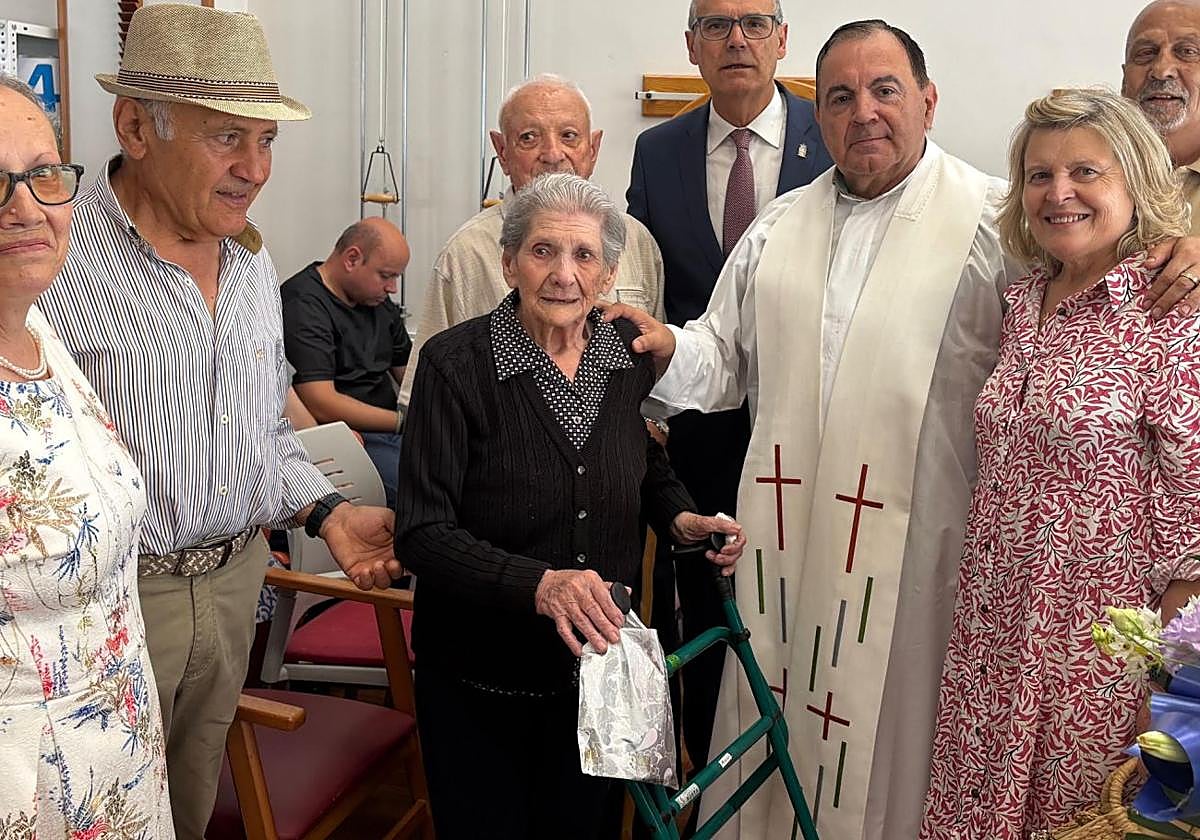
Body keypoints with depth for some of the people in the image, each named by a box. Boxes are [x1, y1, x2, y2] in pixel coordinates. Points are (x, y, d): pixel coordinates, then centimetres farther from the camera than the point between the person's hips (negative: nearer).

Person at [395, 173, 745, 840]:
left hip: (599, 658, 4)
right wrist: (537, 584, -35)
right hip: (479, 675, -3)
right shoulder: (456, 364, -17)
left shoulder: (630, 354, -3)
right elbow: (422, 534, -21)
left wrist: (684, 520, -4)